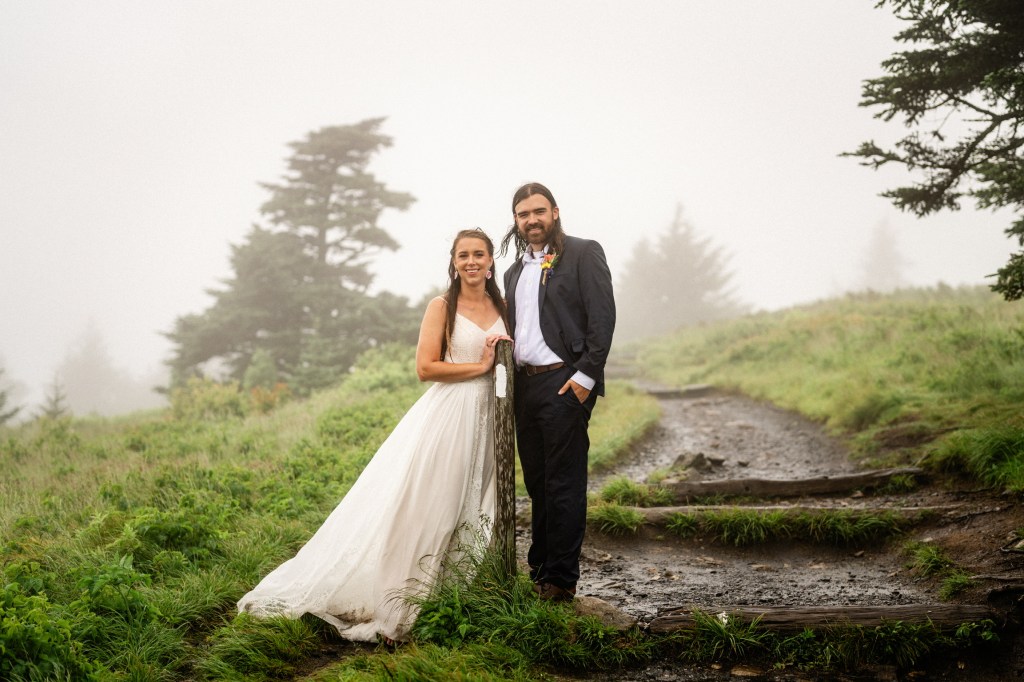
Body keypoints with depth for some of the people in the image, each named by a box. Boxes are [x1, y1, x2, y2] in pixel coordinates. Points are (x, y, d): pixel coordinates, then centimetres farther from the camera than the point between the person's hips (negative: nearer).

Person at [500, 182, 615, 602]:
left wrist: (586, 376, -16)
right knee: (537, 483, 11)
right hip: (524, 384, 7)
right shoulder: (515, 271, 20)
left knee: (563, 484, -4)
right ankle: (539, 570, 18)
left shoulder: (583, 253, -1)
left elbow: (602, 316, -9)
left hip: (564, 383, -7)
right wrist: (508, 384, 4)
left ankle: (560, 580, 0)